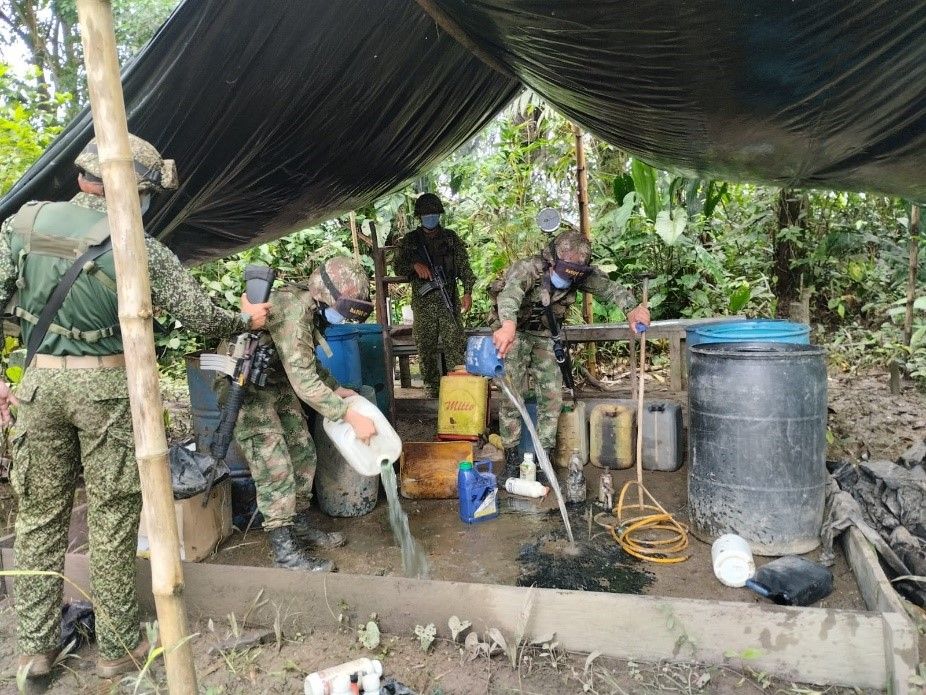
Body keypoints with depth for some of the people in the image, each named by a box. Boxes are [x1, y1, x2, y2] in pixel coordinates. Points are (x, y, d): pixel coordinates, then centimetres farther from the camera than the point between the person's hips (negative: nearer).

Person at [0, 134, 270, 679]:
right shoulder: (138, 248, -10)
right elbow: (203, 317, -5)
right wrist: (249, 318, 14)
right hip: (106, 387, -4)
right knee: (112, 521, 6)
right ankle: (119, 648, 19)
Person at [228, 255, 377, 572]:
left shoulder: (313, 308, 0)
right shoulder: (293, 309, -31)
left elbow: (307, 362, 15)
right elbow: (304, 382, -34)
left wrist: (337, 388, 5)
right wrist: (351, 416, -33)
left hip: (277, 383, 10)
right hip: (247, 389, -9)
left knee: (302, 453, 11)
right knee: (275, 469, -8)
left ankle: (301, 527, 25)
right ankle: (285, 551, 3)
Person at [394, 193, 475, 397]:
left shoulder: (450, 237, 11)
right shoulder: (410, 240, 11)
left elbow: (464, 265, 8)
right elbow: (398, 266, 7)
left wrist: (467, 292, -4)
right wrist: (415, 265, -14)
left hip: (449, 299, 0)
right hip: (423, 302, 1)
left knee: (455, 345, -8)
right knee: (426, 348, 2)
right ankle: (433, 391, 11)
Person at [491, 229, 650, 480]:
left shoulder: (581, 274, -12)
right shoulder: (528, 269, -30)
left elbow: (609, 287, -18)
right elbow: (510, 292, -50)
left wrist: (633, 308, -40)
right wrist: (508, 325, -71)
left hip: (543, 337, 5)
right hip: (514, 333, -5)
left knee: (553, 396, -1)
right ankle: (511, 458, 7)